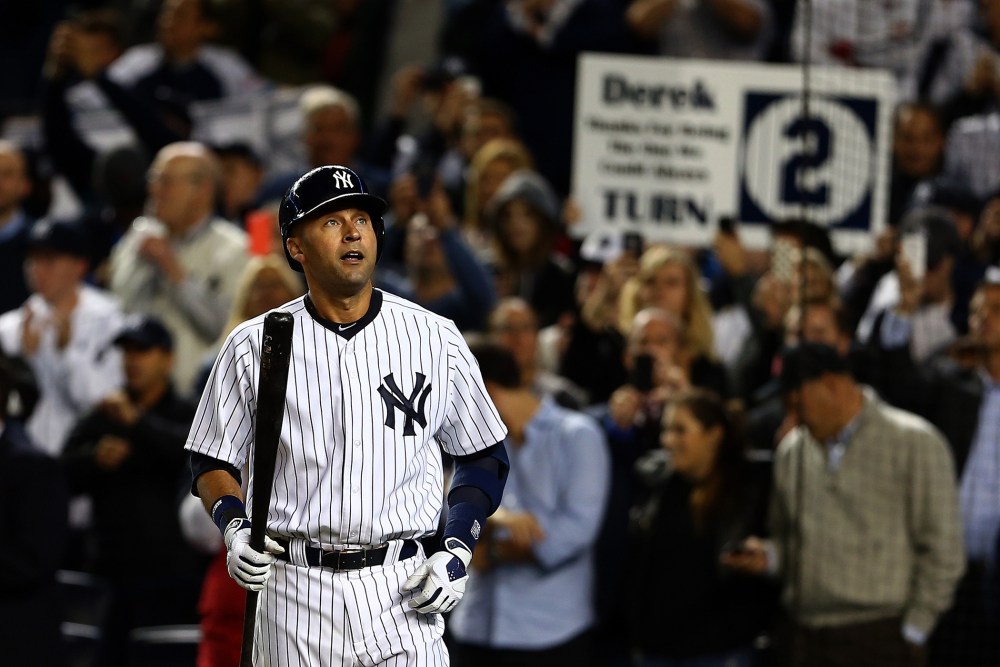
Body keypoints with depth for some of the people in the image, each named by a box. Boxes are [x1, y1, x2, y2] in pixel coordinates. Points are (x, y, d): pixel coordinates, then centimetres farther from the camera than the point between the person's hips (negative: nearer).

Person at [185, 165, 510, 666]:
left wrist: (458, 550, -1)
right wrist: (234, 527, -10)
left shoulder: (435, 339, 5)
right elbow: (212, 462, 10)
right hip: (294, 598, 0)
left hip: (402, 594, 0)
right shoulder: (252, 347, 4)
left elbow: (486, 457, 13)